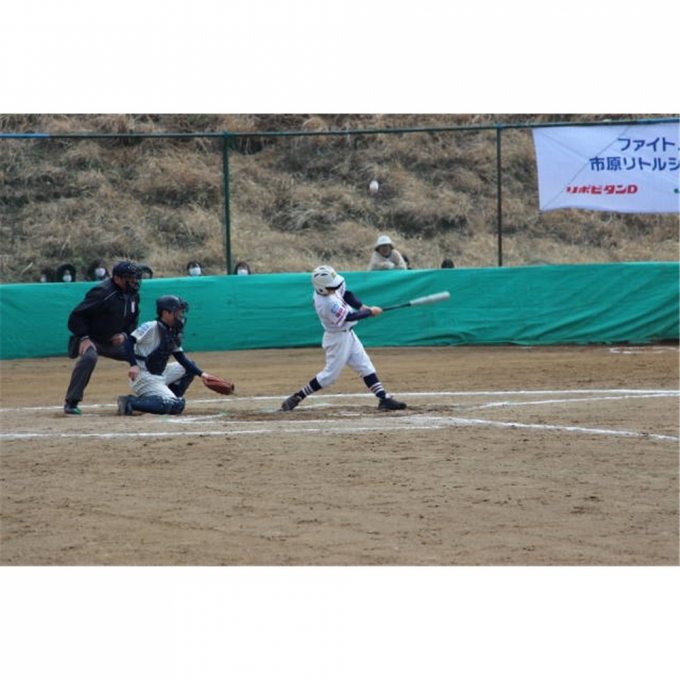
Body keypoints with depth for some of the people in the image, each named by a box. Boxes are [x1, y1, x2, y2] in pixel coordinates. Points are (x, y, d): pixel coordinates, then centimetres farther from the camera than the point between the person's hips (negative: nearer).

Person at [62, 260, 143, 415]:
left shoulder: (133, 295, 1)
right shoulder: (102, 292, -23)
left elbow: (133, 320, 16)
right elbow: (77, 316, -22)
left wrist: (125, 334, -3)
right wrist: (83, 338, -28)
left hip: (116, 342, 8)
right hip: (92, 340, -8)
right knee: (89, 357, -37)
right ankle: (71, 403, -31)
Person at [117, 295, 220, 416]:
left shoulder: (173, 334, 10)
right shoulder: (151, 327, -15)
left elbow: (181, 358, 13)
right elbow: (129, 341, -20)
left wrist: (200, 374, 4)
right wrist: (133, 365, -31)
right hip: (144, 376, -9)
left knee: (189, 366, 20)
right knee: (176, 406, -22)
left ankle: (168, 401, 11)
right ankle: (130, 403, -24)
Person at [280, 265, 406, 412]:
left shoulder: (323, 289, -7)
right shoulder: (327, 303, -32)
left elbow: (346, 294, 8)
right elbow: (349, 317, -27)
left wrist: (361, 306, -7)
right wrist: (370, 312, -15)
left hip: (348, 334, 9)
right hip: (338, 338, -9)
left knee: (365, 367, 8)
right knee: (331, 373, 0)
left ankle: (383, 397, 9)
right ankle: (297, 397, 8)